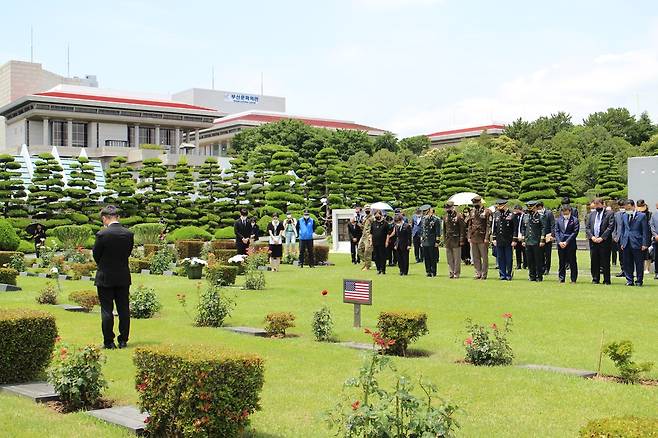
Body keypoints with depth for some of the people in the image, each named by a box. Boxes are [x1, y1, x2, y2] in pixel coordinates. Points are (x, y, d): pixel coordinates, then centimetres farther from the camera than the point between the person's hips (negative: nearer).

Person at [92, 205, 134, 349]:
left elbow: (95, 255, -6)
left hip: (105, 278, -4)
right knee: (124, 310, 10)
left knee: (107, 311, 4)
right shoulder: (129, 234, -3)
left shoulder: (102, 235, -16)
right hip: (123, 278, 4)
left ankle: (109, 342, 7)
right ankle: (123, 340, 14)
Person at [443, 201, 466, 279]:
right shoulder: (445, 217, 13)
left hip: (456, 240, -6)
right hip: (448, 241, 6)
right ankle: (451, 272, 14)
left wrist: (461, 240, -12)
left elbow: (462, 229, -7)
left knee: (457, 258, -1)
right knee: (449, 258, 7)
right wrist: (444, 240, 13)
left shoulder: (459, 216, -6)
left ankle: (456, 273, 4)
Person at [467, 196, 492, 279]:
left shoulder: (487, 212, -5)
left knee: (484, 257, 0)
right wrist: (469, 237, 9)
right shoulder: (472, 212, 14)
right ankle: (478, 273, 16)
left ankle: (484, 274, 5)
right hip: (473, 238, 6)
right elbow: (469, 226, 17)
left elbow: (489, 226, -9)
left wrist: (486, 238, -15)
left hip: (482, 239, -6)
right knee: (475, 257, 9)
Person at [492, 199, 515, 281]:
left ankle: (509, 275, 11)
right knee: (500, 259, 7)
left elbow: (515, 229, -5)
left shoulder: (511, 215, -5)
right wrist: (494, 238, 8)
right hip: (499, 241, 4)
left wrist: (514, 240, -10)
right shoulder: (496, 214, 10)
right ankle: (502, 275, 15)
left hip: (508, 241, -4)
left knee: (508, 259, 2)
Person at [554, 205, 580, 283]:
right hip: (560, 244, 3)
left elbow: (575, 232, -7)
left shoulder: (575, 220, -1)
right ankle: (561, 279, 15)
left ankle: (573, 279, 8)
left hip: (571, 244, -3)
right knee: (562, 262, 8)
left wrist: (566, 242, -13)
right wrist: (559, 242, -5)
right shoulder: (558, 220, 11)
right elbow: (556, 231, 8)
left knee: (572, 262, 2)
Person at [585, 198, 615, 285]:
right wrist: (591, 236, -5)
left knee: (605, 262, -1)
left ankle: (606, 280, 5)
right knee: (594, 261, 5)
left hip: (604, 241, -4)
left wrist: (602, 238, -14)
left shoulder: (609, 214, 2)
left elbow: (611, 227, -8)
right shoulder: (591, 214, 16)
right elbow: (587, 227, 11)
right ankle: (595, 279, 13)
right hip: (593, 241, 4)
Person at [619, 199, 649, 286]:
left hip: (637, 243, -5)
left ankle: (639, 281, 12)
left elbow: (645, 231, -4)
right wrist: (622, 242, 9)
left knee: (639, 264, 2)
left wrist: (644, 244, -10)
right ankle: (629, 280, 15)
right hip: (626, 243, 5)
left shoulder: (642, 216, -3)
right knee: (627, 263, 7)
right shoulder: (624, 216, 12)